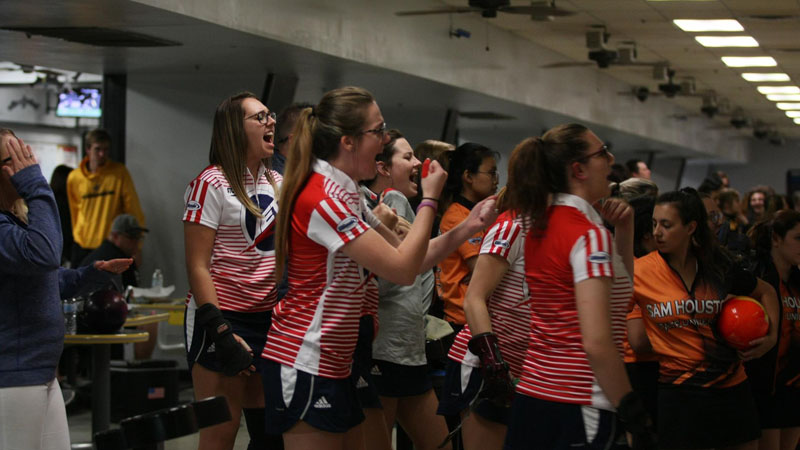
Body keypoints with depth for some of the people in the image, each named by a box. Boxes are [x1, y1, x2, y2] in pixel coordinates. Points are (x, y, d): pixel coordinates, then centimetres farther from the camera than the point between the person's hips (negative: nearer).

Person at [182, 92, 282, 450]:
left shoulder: (278, 183, 12)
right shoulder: (212, 183, -8)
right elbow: (197, 266, -12)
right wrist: (221, 333, -19)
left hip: (268, 318, 7)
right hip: (224, 318, -7)